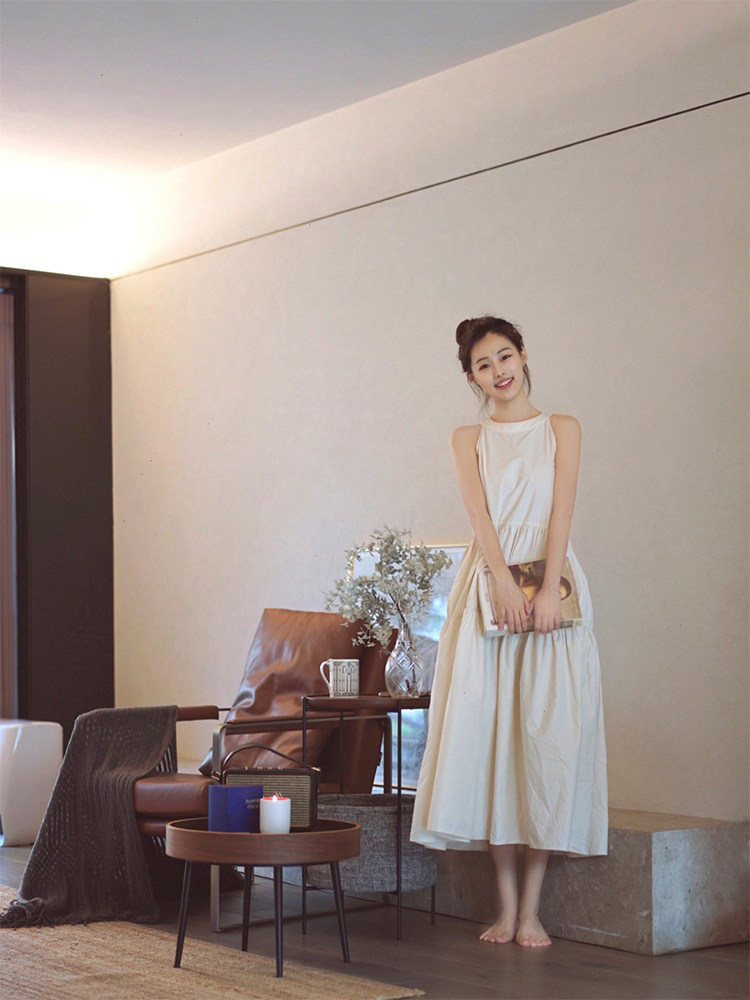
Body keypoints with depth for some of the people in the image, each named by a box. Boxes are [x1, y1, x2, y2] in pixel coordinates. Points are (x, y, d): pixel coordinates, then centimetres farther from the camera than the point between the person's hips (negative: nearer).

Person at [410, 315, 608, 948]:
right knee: (488, 732, -6)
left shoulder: (561, 429, 13)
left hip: (551, 582, -1)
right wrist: (506, 582, -16)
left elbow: (561, 509, -1)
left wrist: (548, 589, -16)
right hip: (487, 584, 1)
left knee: (547, 734, -7)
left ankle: (532, 907, -4)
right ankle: (507, 902, 1)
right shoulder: (468, 439, 16)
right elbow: (480, 514, 0)